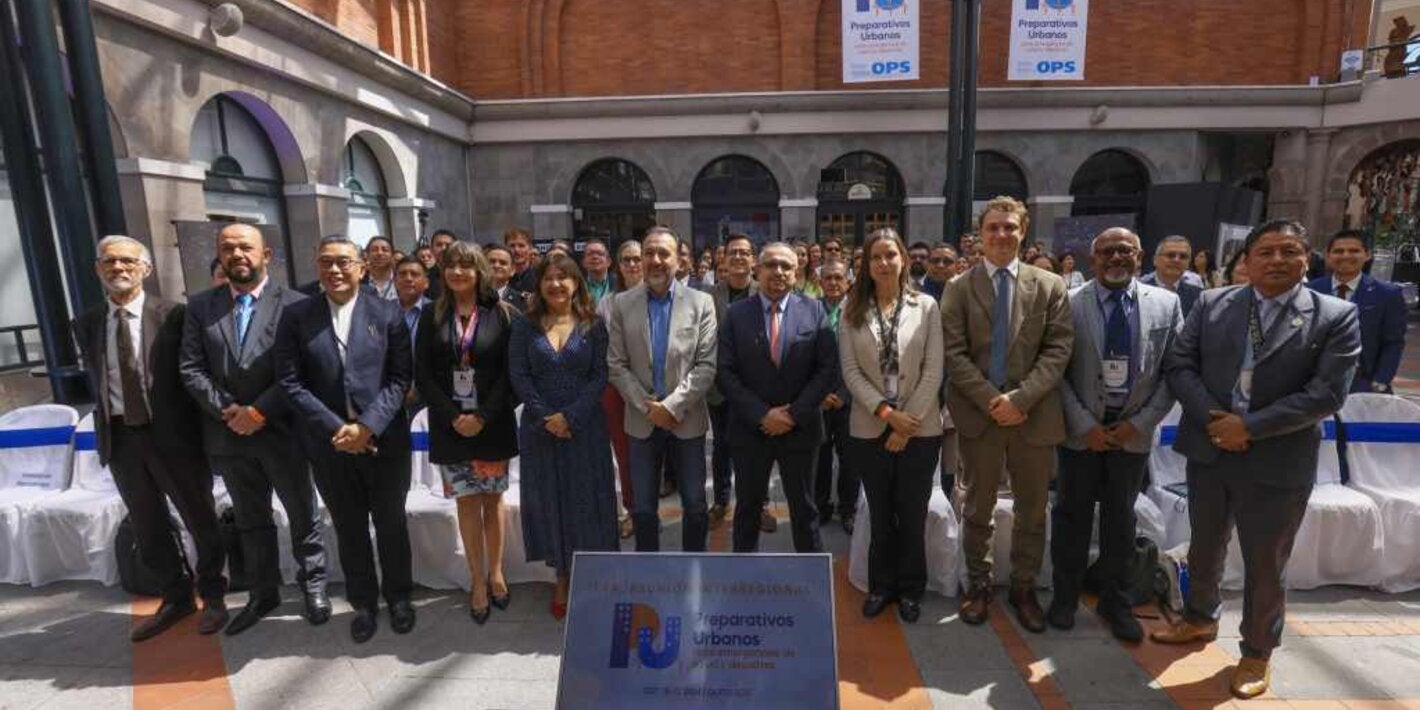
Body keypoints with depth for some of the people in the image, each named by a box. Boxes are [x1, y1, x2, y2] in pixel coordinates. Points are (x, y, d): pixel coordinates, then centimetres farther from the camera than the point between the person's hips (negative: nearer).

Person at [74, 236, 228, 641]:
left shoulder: (173, 315, -7)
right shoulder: (85, 325, 7)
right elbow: (96, 383, 15)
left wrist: (206, 429, -7)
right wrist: (107, 428, 8)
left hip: (172, 433, -4)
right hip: (120, 437, 5)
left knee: (200, 520, 8)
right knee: (147, 527, 15)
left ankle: (212, 596, 27)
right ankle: (176, 598, 32)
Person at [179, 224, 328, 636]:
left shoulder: (294, 304, -7)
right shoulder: (200, 307, 6)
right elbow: (191, 369, 2)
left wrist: (259, 412, -16)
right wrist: (227, 410, -11)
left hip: (281, 431, -4)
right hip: (229, 433, 4)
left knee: (303, 516, 10)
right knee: (251, 521, 17)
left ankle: (313, 585, 27)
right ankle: (262, 594, 31)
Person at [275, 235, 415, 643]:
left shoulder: (388, 314, -3)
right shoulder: (296, 317, 0)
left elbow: (399, 379, -6)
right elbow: (291, 383, -4)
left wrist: (367, 426, -16)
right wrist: (336, 429, -13)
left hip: (385, 440, -1)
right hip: (329, 443, 1)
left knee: (391, 524, 13)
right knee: (349, 529, 15)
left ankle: (398, 596, 33)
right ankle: (364, 602, 33)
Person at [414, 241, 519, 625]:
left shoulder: (502, 313, -1)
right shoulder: (432, 316, 4)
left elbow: (509, 371, -5)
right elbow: (422, 374, 1)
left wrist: (483, 416, -13)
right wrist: (453, 416, -10)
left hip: (493, 424, -1)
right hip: (450, 425, 1)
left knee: (492, 499, 8)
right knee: (467, 501, 6)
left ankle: (495, 573, 23)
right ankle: (478, 582, 16)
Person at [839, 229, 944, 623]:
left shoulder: (926, 306, -1)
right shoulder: (853, 311, 2)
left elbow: (933, 371, -5)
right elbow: (850, 371, -3)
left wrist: (908, 421, -11)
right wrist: (885, 412, -14)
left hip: (920, 428, -1)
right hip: (871, 428, 1)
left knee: (913, 514, 9)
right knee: (880, 514, 13)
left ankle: (910, 588, 28)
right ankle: (882, 585, 30)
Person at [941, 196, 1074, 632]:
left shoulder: (1050, 286, 5)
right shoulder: (959, 289, 2)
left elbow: (1058, 349, -3)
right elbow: (954, 354, -5)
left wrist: (1021, 398, -15)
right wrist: (991, 400, -15)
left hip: (1035, 415, 1)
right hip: (979, 414, -1)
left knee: (1032, 511, 13)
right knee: (977, 508, 12)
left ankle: (1023, 588, 31)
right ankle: (978, 584, 29)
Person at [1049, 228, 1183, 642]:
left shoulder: (1166, 304, 0)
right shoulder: (1069, 304, -7)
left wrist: (1141, 423, -8)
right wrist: (1085, 425, -12)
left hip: (1133, 431, 2)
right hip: (1081, 431, -2)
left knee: (1120, 518, 14)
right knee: (1072, 515, 10)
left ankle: (1113, 601, 30)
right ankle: (1065, 595, 26)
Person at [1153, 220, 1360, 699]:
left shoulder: (1336, 317, -5)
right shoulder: (1212, 304, 2)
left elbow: (1326, 394, -12)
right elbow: (1179, 364, -1)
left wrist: (1249, 426, -19)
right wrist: (1213, 418, -15)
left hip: (1277, 464, -2)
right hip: (1208, 451, 3)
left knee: (1264, 567, 11)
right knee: (1204, 550, 20)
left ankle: (1257, 653, 33)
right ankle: (1200, 619, 43)